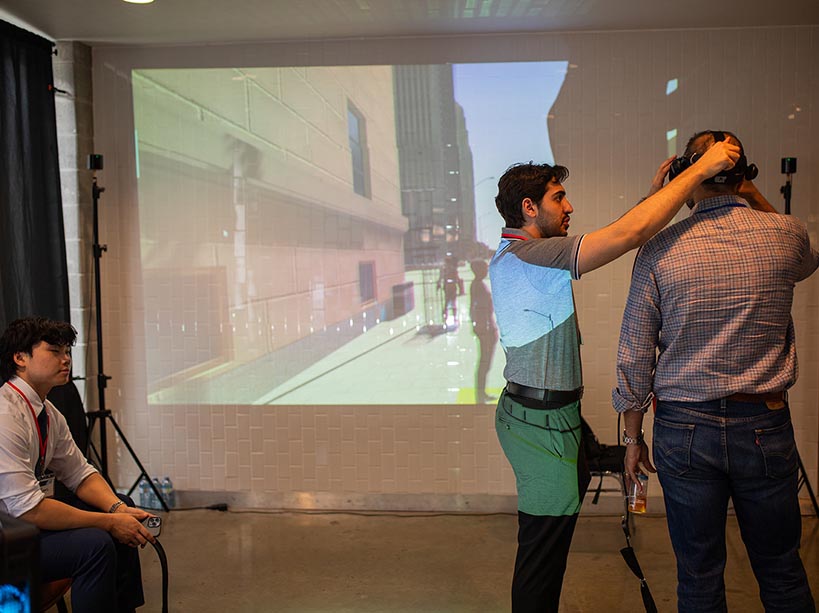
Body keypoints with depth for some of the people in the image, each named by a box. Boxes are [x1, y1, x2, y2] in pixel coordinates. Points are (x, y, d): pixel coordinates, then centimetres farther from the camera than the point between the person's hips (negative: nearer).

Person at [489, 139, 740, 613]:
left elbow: (611, 238, 17)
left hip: (526, 409, 10)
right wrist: (701, 168, -18)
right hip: (542, 420, -10)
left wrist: (654, 192, 13)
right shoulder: (529, 254, -20)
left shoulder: (510, 254, 12)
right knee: (544, 551, 0)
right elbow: (631, 232, -27)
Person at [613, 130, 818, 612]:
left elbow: (635, 356, -4)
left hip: (685, 429, -1)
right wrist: (753, 195, 23)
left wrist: (634, 437, 8)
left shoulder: (660, 250, -7)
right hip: (765, 427, 1)